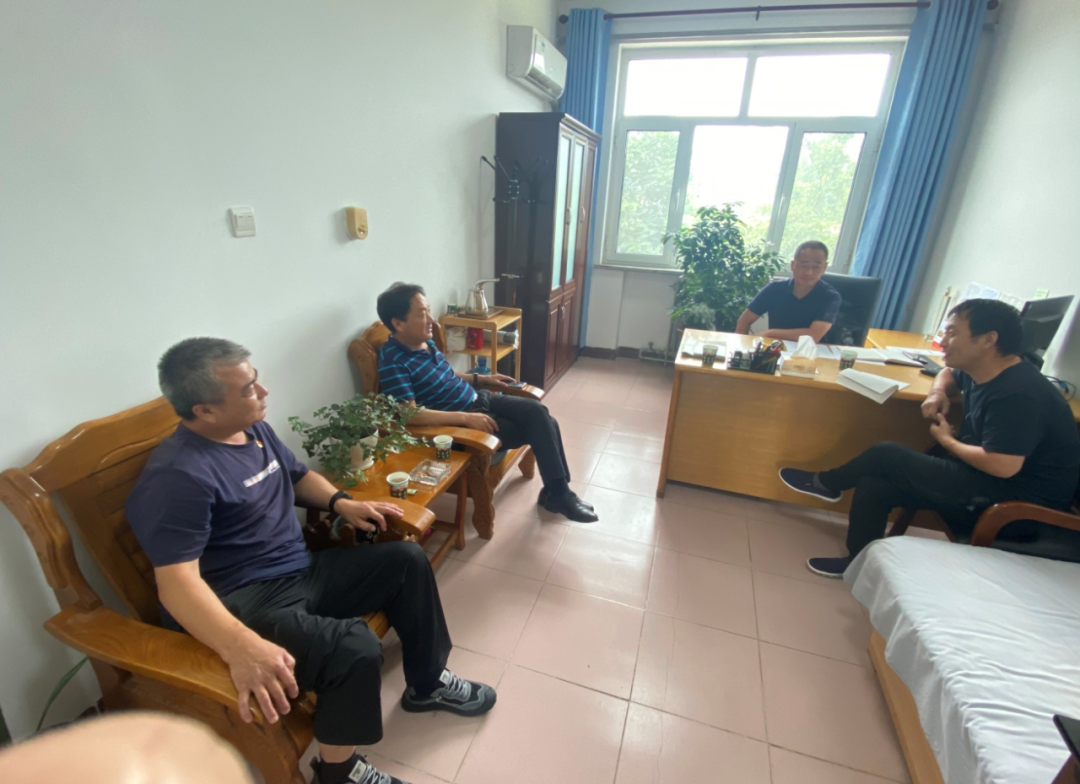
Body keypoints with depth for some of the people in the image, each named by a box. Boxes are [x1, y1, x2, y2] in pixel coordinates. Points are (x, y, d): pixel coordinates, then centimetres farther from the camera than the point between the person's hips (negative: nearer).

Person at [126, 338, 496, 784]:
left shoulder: (255, 429, 7)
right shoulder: (178, 476, -22)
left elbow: (298, 476, 22)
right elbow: (177, 582, -29)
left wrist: (342, 503, 4)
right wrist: (241, 647, -44)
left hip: (303, 572, 9)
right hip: (247, 602, -9)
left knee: (407, 560, 5)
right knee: (356, 650, -30)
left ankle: (427, 684, 20)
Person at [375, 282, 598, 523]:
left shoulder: (424, 341, 7)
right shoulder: (393, 362, -20)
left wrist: (481, 379, 12)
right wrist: (466, 418, -29)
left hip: (479, 399, 8)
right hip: (461, 420, -8)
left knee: (539, 413, -7)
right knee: (537, 430, -15)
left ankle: (557, 491, 3)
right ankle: (558, 494, 3)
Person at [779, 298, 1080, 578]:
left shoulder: (1017, 394, -26)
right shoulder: (982, 372, 3)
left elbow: (1002, 466, -33)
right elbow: (949, 374, 27)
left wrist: (948, 441, -15)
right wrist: (938, 393, 3)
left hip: (1021, 505, -9)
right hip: (993, 485, 9)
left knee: (886, 456, -14)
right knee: (874, 485, -2)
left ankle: (826, 483, 13)